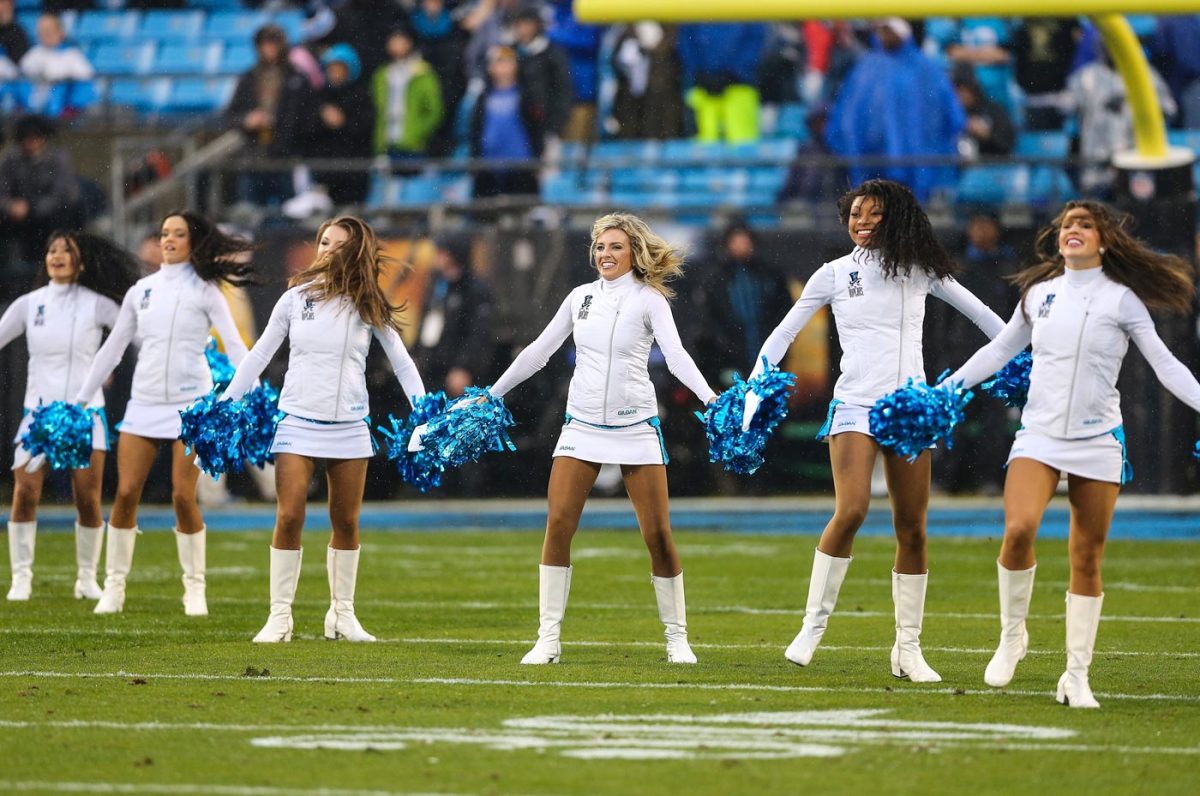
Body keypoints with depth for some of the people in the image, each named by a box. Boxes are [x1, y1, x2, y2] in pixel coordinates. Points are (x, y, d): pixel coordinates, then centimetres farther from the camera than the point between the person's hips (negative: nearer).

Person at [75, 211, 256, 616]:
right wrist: (82, 398, 15)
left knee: (184, 497, -8)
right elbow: (113, 348, 16)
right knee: (126, 493, -3)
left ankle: (194, 589, 4)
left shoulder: (204, 291, 0)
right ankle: (114, 585, 5)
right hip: (143, 402, 4)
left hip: (191, 402, -4)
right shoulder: (141, 290, 11)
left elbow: (234, 346, -6)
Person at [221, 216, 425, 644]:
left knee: (346, 523, 5)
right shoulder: (295, 299, 2)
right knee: (289, 519, -8)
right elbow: (259, 356, 9)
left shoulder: (368, 306, 3)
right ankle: (280, 616, -2)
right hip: (298, 423, -1)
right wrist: (224, 407, 6)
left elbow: (402, 363, 8)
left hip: (350, 427, 1)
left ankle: (342, 615, 17)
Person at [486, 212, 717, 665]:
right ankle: (548, 639, -4)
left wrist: (710, 397, -30)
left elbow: (676, 355, -14)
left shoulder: (649, 299, -2)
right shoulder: (581, 297, 9)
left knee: (658, 534, -4)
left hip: (635, 425, -3)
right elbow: (538, 352, 18)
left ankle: (677, 638, 8)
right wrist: (492, 394, 21)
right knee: (558, 525, -9)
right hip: (582, 424, 3)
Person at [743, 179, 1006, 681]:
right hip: (854, 406, -2)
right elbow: (783, 334, 11)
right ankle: (813, 625, -10)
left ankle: (908, 648, 7)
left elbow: (981, 314, 18)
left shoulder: (920, 270, 8)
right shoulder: (834, 275, 6)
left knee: (912, 529, 0)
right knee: (850, 512, -21)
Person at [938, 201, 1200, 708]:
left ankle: (1076, 675, 8)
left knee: (1087, 558, 0)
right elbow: (1000, 349, 22)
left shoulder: (1122, 299, 1)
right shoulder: (1038, 294, 9)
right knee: (1019, 529, -22)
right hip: (1039, 434, 1)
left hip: (1098, 440, -1)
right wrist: (944, 389, 19)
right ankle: (1012, 636, -2)